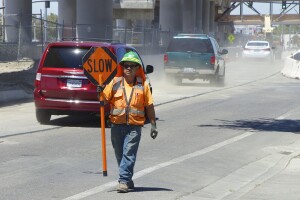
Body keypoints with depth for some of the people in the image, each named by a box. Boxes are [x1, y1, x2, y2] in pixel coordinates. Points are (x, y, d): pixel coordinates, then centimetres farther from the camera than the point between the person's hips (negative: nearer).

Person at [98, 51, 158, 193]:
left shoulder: (143, 85, 4)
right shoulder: (115, 82, 6)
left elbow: (149, 106, 7)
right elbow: (104, 99, 5)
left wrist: (153, 125, 6)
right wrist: (100, 92, -16)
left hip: (134, 125, -2)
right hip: (117, 124, 3)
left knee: (129, 153, -12)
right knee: (120, 154, 11)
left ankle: (124, 181, -13)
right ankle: (128, 179, 27)